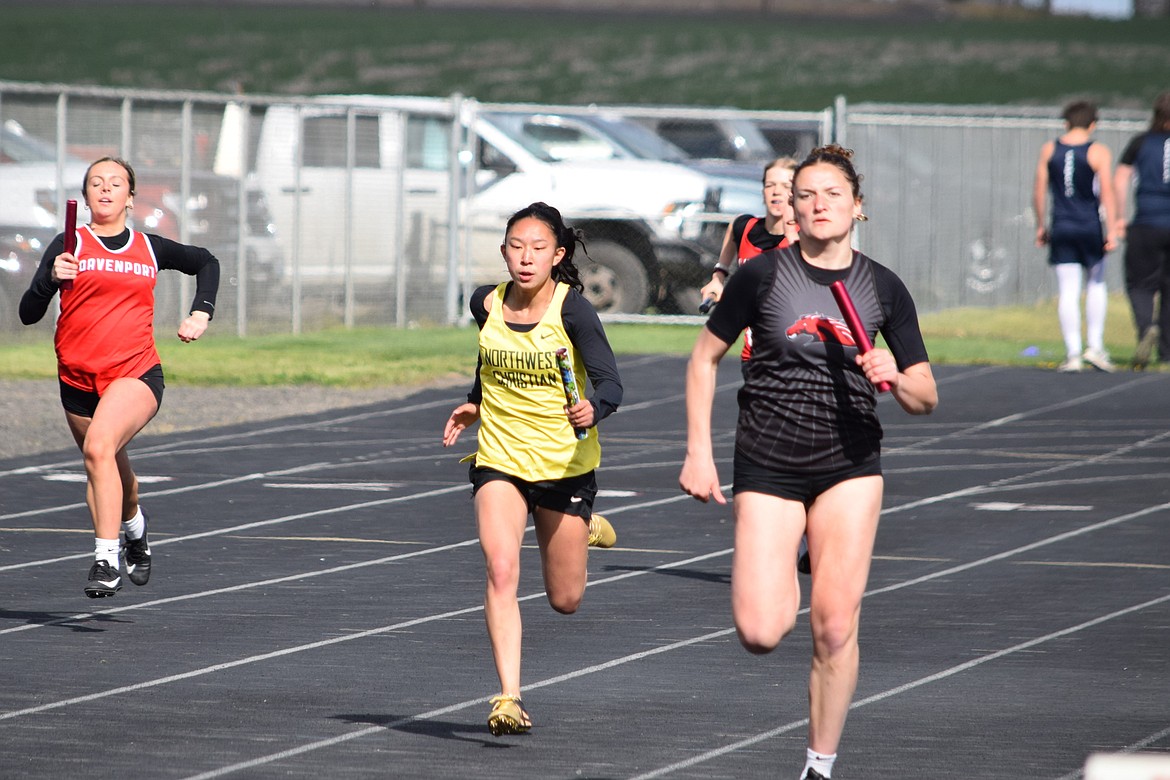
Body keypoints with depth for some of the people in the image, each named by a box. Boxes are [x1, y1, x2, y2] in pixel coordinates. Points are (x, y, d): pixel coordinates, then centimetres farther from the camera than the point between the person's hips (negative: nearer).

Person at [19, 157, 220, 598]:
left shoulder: (150, 249, 8)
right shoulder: (70, 246, 2)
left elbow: (205, 262, 28)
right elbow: (28, 314, -3)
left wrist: (201, 314, 14)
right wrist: (52, 278, -20)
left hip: (136, 372, -2)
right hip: (78, 379, 2)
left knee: (99, 446, -29)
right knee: (113, 472, 16)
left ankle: (107, 559, -30)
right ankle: (133, 528, 50)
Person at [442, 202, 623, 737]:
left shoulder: (572, 309, -16)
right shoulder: (487, 304, -3)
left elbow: (610, 382, -22)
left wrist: (592, 409, -43)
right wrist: (475, 405, 11)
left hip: (565, 461, -2)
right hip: (499, 457, 2)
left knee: (565, 601, 10)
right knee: (501, 572, -21)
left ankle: (584, 529, 44)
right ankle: (509, 699, -21)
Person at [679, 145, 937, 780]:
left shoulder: (884, 289, 2)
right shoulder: (762, 274, -3)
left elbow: (926, 399, 7)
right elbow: (704, 358, 6)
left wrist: (895, 379, -16)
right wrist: (698, 453, -1)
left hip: (850, 463, 1)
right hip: (768, 465, -1)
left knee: (834, 628, -8)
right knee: (760, 633, -11)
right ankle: (783, 582, 25)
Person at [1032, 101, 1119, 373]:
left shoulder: (1049, 150, 5)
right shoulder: (1098, 152, -4)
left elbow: (1039, 191, 6)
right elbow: (1107, 193, -9)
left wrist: (1040, 226, 14)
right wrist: (1112, 230, -8)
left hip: (1061, 228, 2)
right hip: (1090, 227, -2)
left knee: (1067, 290, 1)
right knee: (1096, 284, 16)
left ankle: (1073, 353, -4)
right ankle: (1095, 346, 10)